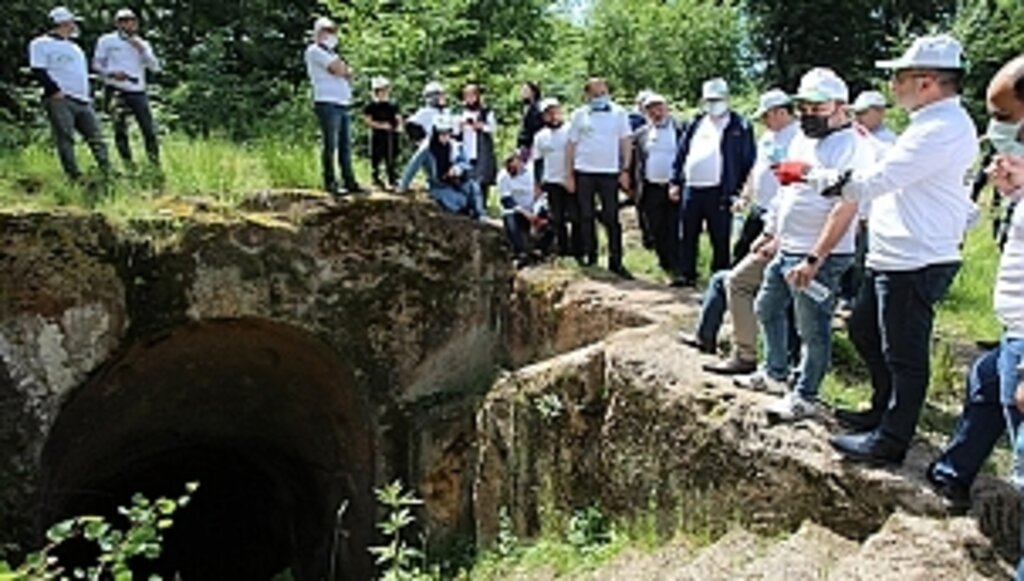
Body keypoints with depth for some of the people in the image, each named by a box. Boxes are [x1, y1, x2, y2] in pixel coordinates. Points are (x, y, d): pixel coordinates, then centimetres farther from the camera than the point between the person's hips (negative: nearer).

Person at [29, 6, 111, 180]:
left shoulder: (73, 46, 26)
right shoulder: (41, 44, 2)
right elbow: (38, 71, -9)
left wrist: (88, 95, 18)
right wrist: (55, 91, -18)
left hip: (83, 101, 8)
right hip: (60, 100, -7)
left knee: (96, 137, 3)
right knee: (65, 139, -8)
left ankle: (107, 171, 3)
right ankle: (75, 176, -8)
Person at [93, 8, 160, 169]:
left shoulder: (142, 43, 14)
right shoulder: (107, 41, 5)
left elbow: (155, 67, 4)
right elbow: (96, 64, 7)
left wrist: (141, 49, -9)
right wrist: (111, 73, -12)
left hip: (138, 92, 2)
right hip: (116, 91, -2)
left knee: (149, 129, -1)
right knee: (120, 130, -1)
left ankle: (155, 164, 8)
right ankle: (128, 165, 6)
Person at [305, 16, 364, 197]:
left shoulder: (331, 53, 27)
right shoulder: (314, 50, -1)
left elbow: (347, 73, 18)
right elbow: (338, 69, -12)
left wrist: (345, 73, -1)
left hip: (342, 104, 9)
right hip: (327, 103, -9)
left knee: (346, 146, 6)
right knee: (330, 145, -9)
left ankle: (349, 182, 8)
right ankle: (330, 184, -6)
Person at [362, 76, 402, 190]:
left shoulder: (393, 106, 10)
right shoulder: (371, 106, -2)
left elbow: (398, 118, 12)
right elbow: (367, 120, -7)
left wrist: (399, 126, -9)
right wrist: (380, 125, -16)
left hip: (392, 135, 4)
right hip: (378, 135, -4)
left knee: (392, 158, 8)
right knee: (376, 157, -1)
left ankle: (393, 180, 15)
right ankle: (376, 179, 10)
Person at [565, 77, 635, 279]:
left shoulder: (618, 113, 7)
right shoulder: (579, 115, 7)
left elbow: (626, 142, 7)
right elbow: (571, 145, 7)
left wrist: (625, 169, -1)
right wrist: (569, 174, 2)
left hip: (610, 172, -1)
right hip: (584, 172, 1)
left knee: (612, 218, -2)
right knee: (586, 217, 6)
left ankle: (615, 261, 2)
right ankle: (589, 255, 18)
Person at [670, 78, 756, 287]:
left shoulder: (740, 127, 0)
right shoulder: (696, 124, 15)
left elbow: (747, 160, -4)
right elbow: (681, 154, 17)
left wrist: (739, 190, -10)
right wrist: (675, 181, 10)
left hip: (719, 192, -5)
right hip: (691, 189, 5)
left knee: (720, 240, 2)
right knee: (688, 236, 12)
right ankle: (686, 275, 22)